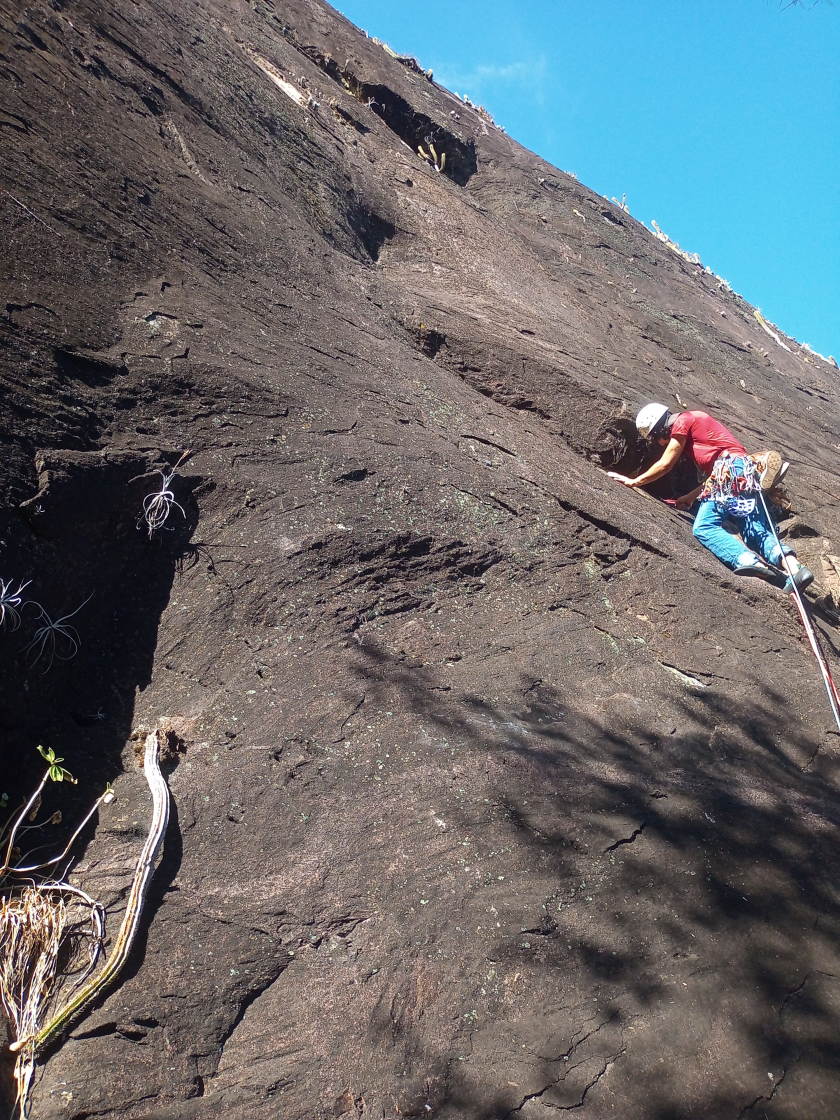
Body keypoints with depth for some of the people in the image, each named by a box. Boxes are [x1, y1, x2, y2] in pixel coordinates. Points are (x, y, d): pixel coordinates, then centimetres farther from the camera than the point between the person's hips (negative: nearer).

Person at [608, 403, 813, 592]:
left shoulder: (682, 422, 6)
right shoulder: (695, 422, 33)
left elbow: (664, 465, 7)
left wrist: (633, 481, 18)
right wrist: (691, 497, 31)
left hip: (732, 468, -10)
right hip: (748, 473, 10)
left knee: (704, 527, -20)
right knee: (759, 533, -4)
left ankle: (751, 562, -41)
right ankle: (795, 569, -26)